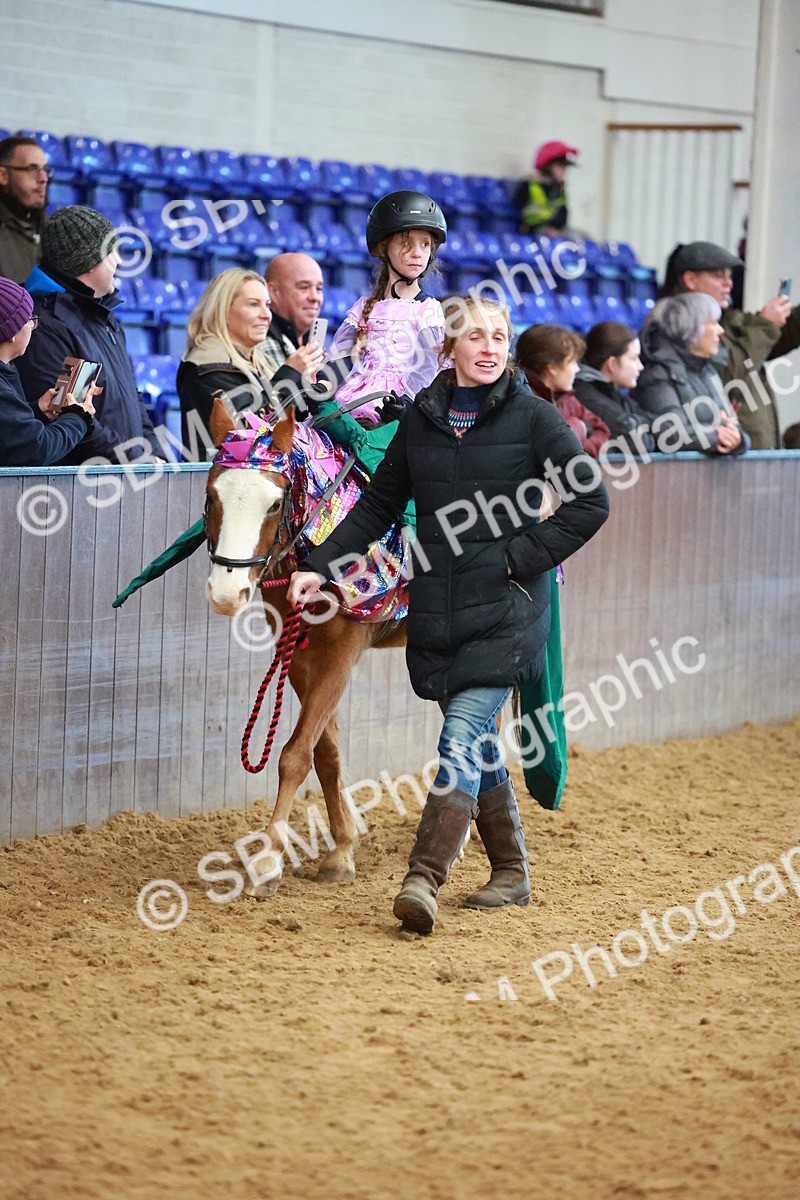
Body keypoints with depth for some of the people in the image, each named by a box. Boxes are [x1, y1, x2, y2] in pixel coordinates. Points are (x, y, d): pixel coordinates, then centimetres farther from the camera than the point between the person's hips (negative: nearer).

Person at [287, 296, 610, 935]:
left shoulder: (533, 415, -4)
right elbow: (378, 505, 14)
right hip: (438, 611, 5)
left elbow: (591, 501, -4)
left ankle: (423, 879, -20)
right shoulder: (422, 417, 8)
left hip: (505, 610, -5)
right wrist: (320, 566, 6)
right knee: (479, 744, 12)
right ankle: (512, 872, 24)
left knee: (462, 737, -14)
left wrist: (525, 557, -10)